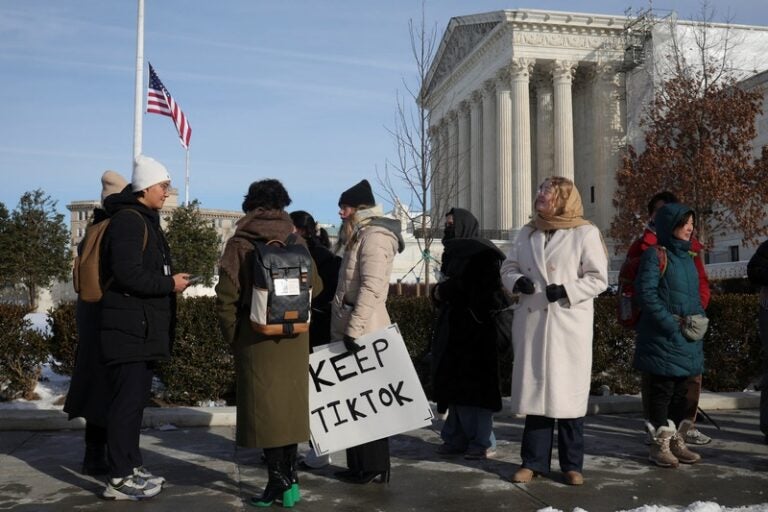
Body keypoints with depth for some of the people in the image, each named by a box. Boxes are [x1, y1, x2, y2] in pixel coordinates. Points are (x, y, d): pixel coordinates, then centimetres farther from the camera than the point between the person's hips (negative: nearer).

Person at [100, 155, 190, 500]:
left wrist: (170, 283, 8)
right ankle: (120, 479, 0)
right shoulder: (128, 220, -14)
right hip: (129, 327, -10)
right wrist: (170, 284, -13)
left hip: (142, 327, 10)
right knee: (127, 401, -6)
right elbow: (128, 275, -23)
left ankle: (131, 466, 25)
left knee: (136, 399, 15)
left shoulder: (144, 220, 18)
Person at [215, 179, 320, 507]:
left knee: (264, 408, 3)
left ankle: (279, 481, 3)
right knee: (290, 405, 12)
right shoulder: (298, 242, 2)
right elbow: (315, 287, 8)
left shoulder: (240, 244, -6)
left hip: (256, 338, -3)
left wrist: (232, 336, 2)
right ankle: (289, 479, 18)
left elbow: (226, 297, -10)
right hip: (294, 337, 3)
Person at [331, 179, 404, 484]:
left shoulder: (374, 236, -12)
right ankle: (365, 464, 19)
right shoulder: (360, 236, 19)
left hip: (363, 330, -10)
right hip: (353, 328, 10)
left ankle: (371, 466, 6)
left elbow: (371, 287, -22)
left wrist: (354, 329, -25)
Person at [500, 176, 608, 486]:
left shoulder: (585, 233, 0)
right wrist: (517, 281, -7)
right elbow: (508, 267, 15)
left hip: (569, 324, -4)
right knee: (535, 389, 7)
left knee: (567, 391, 0)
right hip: (531, 323, 4)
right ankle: (534, 461, 14)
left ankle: (572, 464, 11)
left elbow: (598, 278, -4)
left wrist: (566, 291, -19)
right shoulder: (527, 232, 16)